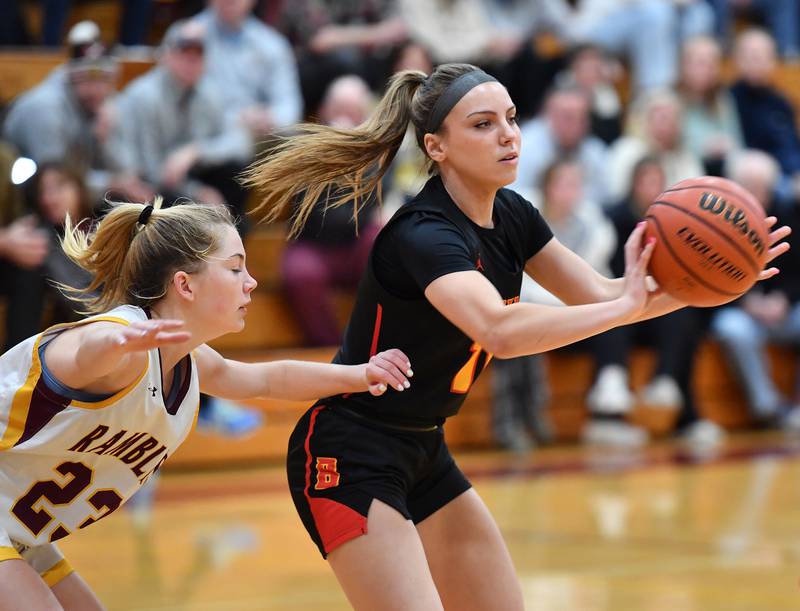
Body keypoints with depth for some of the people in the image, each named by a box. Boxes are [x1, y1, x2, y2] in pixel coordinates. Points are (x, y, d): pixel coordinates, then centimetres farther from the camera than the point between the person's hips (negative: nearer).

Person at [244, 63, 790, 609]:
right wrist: (627, 305, -41)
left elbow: (598, 295, 3)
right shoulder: (423, 235, -26)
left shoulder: (511, 217, 1)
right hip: (349, 458, -9)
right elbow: (501, 331, -43)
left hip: (423, 452, 9)